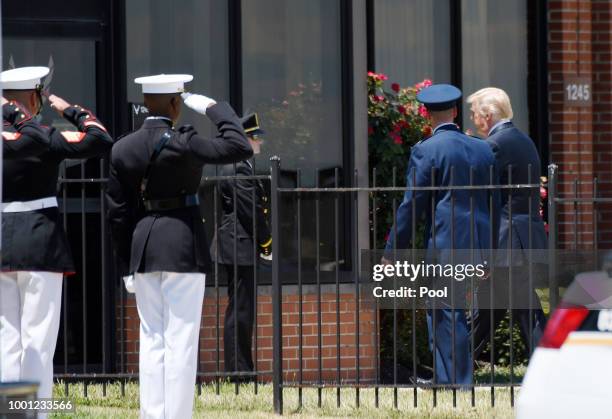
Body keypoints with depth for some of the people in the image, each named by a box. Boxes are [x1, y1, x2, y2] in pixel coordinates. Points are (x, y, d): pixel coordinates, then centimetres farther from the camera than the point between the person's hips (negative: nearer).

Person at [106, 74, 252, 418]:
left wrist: (128, 265, 14)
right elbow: (240, 148, -17)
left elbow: (118, 212, 7)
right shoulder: (181, 143, -13)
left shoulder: (123, 149, 4)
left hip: (142, 247, 6)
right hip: (183, 246, -6)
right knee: (181, 339, -3)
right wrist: (215, 109, -5)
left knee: (151, 338, 11)